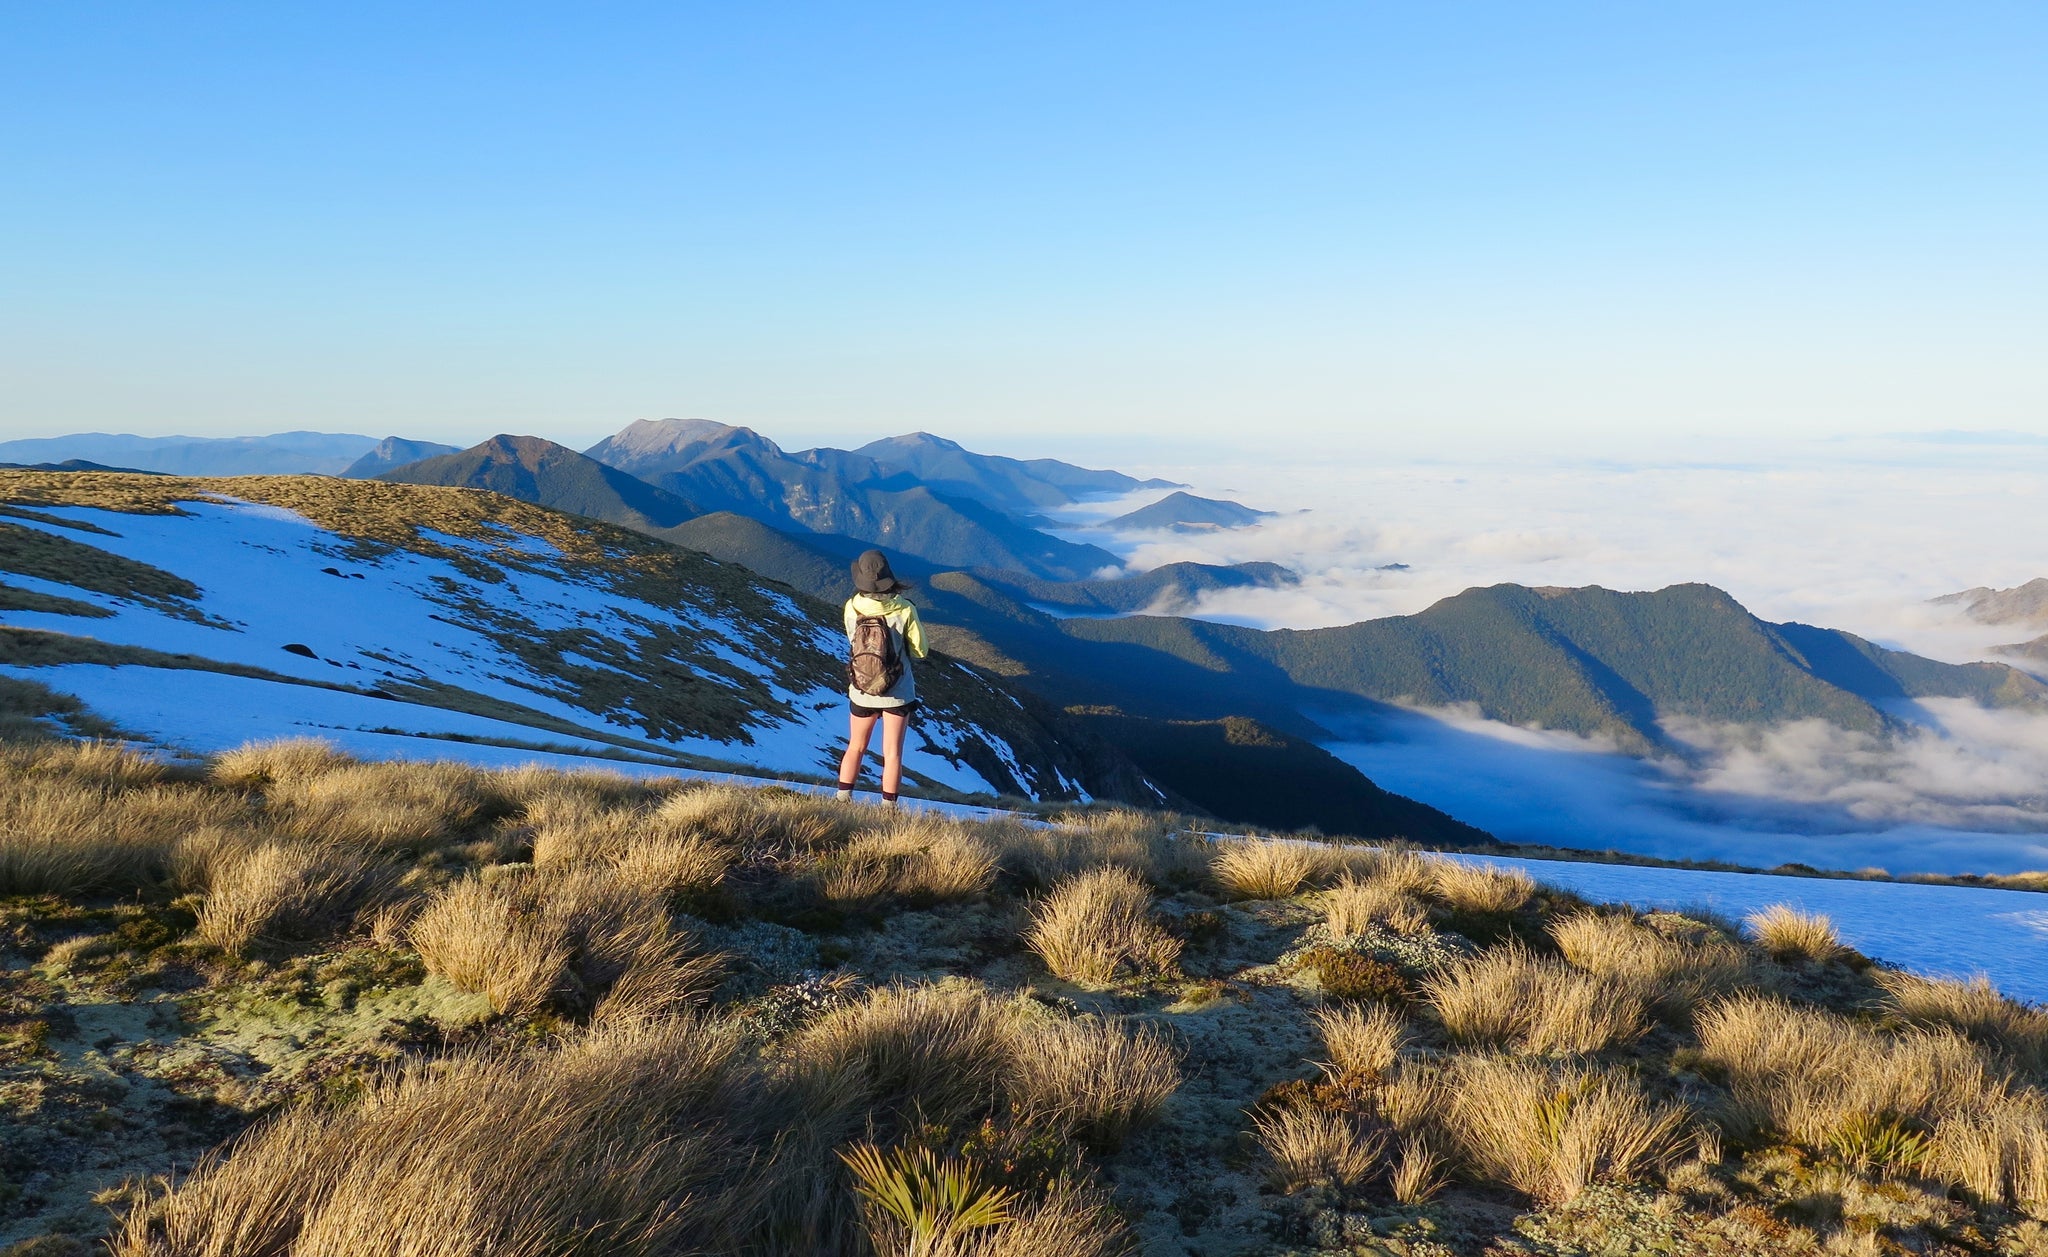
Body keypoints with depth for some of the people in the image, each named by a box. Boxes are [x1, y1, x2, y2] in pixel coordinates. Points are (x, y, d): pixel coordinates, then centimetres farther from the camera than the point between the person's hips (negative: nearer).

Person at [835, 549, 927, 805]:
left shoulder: (851, 608, -12)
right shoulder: (905, 610, -17)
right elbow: (920, 651, -7)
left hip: (862, 691, 2)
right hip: (898, 692, -2)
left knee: (855, 748, 19)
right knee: (892, 754, 7)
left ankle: (843, 801, 20)